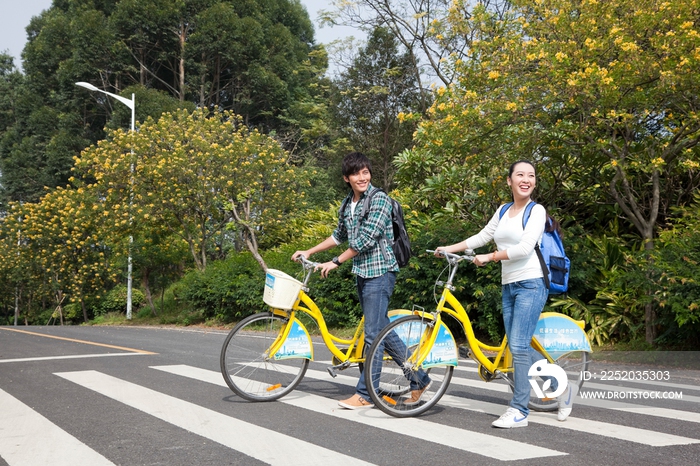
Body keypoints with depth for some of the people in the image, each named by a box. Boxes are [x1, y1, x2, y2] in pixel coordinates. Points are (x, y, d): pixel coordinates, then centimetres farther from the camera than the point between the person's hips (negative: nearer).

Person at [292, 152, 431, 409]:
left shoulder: (379, 199, -11)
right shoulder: (348, 205, 13)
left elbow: (367, 238, -18)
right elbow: (339, 236, 28)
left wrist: (335, 262, -14)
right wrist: (309, 252, 26)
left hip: (379, 271, -8)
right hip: (361, 273, 9)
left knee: (374, 334, -6)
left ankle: (364, 394, 1)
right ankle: (418, 378, 22)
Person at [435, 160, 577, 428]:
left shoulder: (536, 210, -5)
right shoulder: (503, 211, 14)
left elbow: (524, 247, -16)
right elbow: (481, 237, 19)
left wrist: (489, 258, -12)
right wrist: (449, 248, 15)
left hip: (531, 285, -7)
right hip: (508, 286, 7)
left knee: (518, 346, -11)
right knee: (521, 348, 8)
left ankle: (519, 411, -3)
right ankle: (562, 389, 25)